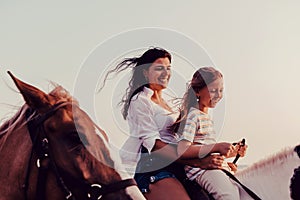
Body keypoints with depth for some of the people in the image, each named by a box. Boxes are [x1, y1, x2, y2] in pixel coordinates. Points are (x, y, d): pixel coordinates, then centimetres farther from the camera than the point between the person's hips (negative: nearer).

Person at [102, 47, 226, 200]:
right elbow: (153, 144, -13)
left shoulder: (165, 102, 25)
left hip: (175, 167, 8)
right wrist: (197, 162, -21)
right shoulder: (140, 101, -1)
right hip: (152, 169, -8)